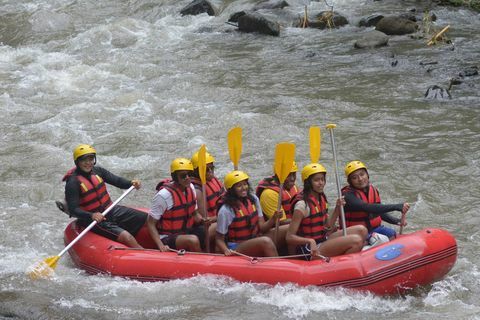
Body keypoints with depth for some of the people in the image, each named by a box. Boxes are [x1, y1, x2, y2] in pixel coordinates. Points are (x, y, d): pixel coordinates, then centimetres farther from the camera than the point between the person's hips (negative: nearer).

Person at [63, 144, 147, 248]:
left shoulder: (97, 171, 1)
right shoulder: (73, 183, -18)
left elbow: (117, 180, 4)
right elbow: (73, 210, -22)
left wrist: (131, 183, -17)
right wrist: (91, 216, -37)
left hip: (111, 211, 8)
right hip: (94, 220, -8)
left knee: (147, 219, -2)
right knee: (127, 237, -26)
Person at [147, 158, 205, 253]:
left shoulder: (190, 187, 4)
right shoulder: (164, 194, -19)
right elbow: (150, 223, -14)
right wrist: (161, 246, -27)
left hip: (186, 232, 7)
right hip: (167, 238, -7)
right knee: (193, 240, -35)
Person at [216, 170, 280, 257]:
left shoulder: (253, 199, 7)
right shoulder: (226, 210, -11)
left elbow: (262, 228, 6)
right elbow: (219, 239, -5)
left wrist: (274, 219, -13)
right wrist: (226, 250, -26)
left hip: (255, 244, 5)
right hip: (236, 249, -5)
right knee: (266, 241, -31)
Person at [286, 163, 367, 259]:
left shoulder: (321, 199, 10)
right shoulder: (302, 204, -18)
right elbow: (289, 237, -20)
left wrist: (337, 208, 2)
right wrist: (310, 241, -35)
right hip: (311, 251, -9)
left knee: (361, 230, -1)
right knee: (356, 240, -22)